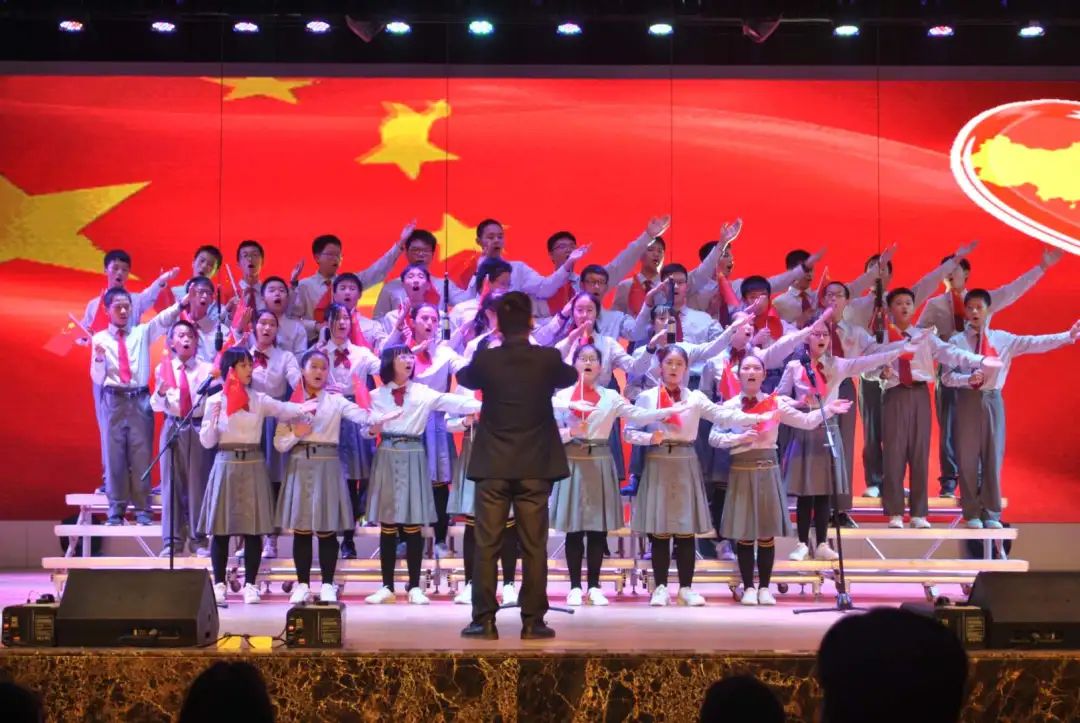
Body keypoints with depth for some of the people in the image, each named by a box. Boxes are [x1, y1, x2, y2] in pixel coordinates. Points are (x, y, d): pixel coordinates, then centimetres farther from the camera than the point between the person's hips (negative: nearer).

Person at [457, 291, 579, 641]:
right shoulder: (548, 359, -5)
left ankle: (484, 620, 2)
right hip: (535, 468, 0)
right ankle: (533, 621, 4)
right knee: (534, 547, 4)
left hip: (493, 467, 0)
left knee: (487, 546, 4)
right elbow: (571, 376, 18)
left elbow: (463, 377, 17)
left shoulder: (485, 360, -6)